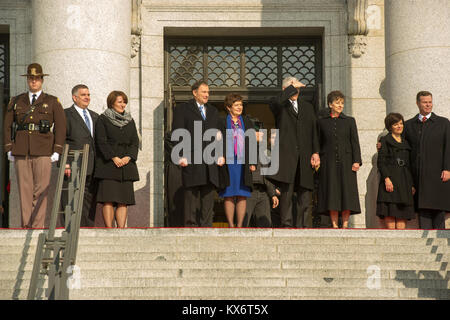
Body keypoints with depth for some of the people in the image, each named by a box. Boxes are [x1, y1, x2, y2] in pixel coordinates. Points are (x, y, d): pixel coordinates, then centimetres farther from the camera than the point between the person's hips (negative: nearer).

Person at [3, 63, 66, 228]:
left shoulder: (52, 102, 8)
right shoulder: (16, 101, 14)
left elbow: (60, 126, 4)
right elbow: (7, 126, 13)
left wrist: (57, 151, -4)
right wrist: (9, 149, 4)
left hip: (43, 152, -2)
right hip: (21, 152, 2)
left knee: (41, 190, -6)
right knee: (24, 189, 0)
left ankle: (38, 226, -4)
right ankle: (26, 225, 4)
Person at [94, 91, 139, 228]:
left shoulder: (130, 121, 19)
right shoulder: (103, 119, 6)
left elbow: (135, 142, 12)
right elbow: (101, 141, -3)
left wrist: (128, 157, -6)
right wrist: (114, 158, -13)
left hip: (126, 165, 4)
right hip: (108, 164, -4)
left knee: (123, 201, -2)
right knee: (108, 200, -11)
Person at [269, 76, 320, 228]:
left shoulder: (307, 107, 22)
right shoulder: (278, 104, 9)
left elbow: (313, 131, 16)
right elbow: (278, 102, -19)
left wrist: (315, 152, 5)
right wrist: (293, 87, -9)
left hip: (305, 157, 4)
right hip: (286, 155, -4)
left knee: (305, 193, 1)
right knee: (286, 192, -7)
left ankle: (301, 226, 5)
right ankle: (286, 224, -5)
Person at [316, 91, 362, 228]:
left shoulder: (350, 121, 10)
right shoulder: (322, 122, 10)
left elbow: (355, 142, 5)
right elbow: (319, 143, 11)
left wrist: (356, 161, -5)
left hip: (346, 161, 0)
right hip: (329, 162, 0)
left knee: (347, 192, -4)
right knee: (331, 193, -4)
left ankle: (345, 224, 0)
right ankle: (334, 224, -1)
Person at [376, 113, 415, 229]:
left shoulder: (405, 143, 21)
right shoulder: (385, 140, 5)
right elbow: (381, 162, -4)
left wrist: (412, 184, 14)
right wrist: (386, 178, -17)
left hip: (404, 180, 5)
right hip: (390, 178, -5)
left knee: (402, 212, -2)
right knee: (390, 212, -10)